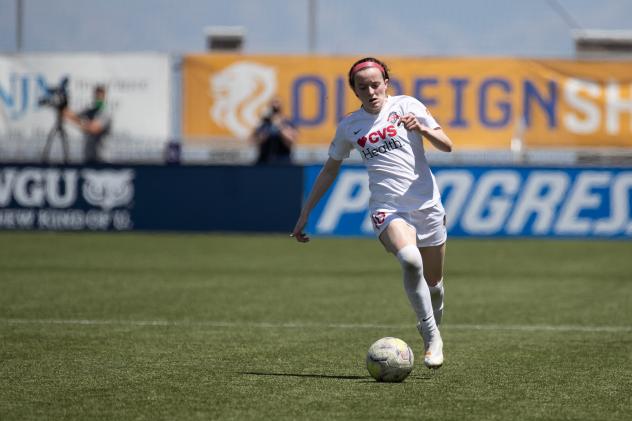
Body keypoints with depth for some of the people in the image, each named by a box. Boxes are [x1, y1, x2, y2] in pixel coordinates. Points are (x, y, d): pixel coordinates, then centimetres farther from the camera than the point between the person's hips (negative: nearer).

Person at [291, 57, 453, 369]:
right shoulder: (349, 126, 9)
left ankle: (431, 328, 39)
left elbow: (446, 146, 2)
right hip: (386, 208, -1)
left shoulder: (406, 106, 4)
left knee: (433, 282, 8)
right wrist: (305, 213, 19)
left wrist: (421, 128, -17)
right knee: (410, 260, -31)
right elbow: (330, 171, 20)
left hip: (427, 204, 1)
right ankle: (431, 338, -23)